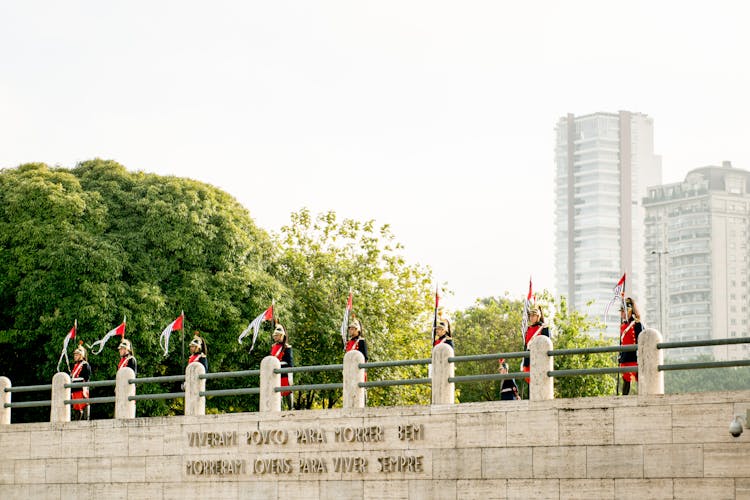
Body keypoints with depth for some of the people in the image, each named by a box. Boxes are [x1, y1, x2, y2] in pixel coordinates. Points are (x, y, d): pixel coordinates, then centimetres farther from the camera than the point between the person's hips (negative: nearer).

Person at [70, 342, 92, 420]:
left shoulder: (85, 365, -5)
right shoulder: (75, 365, 20)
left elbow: (87, 379, -11)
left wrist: (85, 391, -17)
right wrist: (71, 392, 21)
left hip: (81, 390, -8)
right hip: (75, 391, 8)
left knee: (83, 407, -9)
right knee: (76, 409, 7)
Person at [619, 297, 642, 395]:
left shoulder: (636, 324, -7)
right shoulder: (622, 325, 14)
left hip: (634, 356, -7)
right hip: (625, 357, 7)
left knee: (639, 378, -4)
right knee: (626, 379, 8)